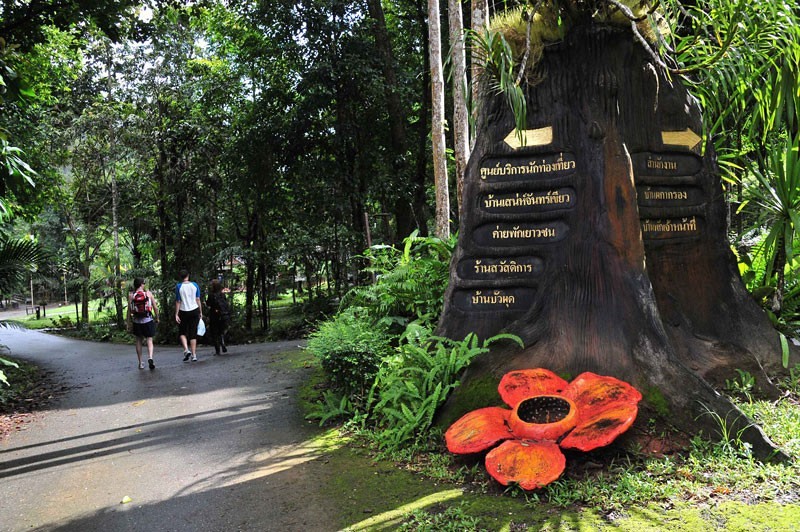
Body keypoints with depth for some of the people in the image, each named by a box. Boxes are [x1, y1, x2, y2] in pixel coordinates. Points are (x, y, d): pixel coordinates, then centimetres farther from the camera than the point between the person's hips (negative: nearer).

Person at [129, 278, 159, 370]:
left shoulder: (131, 295, -1)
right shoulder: (148, 293, -2)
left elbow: (129, 310, -2)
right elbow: (155, 308, -2)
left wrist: (130, 322, 6)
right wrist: (157, 318, 11)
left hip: (136, 321, 2)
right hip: (148, 320, -1)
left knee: (139, 341, 14)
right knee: (149, 340, 4)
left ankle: (140, 363, 18)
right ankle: (150, 357, -21)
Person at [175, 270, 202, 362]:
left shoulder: (178, 286, -6)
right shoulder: (195, 285, 0)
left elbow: (178, 301, -7)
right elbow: (198, 300, 2)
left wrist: (176, 314, -3)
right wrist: (200, 312, 9)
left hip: (184, 312, -2)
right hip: (194, 311, 2)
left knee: (182, 332, 14)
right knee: (193, 334, 6)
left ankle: (186, 350, -7)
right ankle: (194, 355, 5)